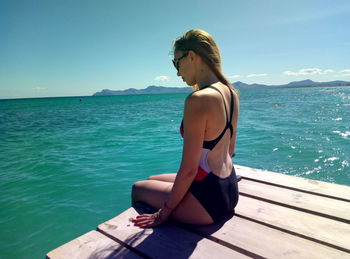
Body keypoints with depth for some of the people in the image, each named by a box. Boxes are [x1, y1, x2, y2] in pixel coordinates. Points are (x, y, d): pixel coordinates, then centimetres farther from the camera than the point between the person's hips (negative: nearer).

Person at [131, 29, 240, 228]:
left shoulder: (198, 100, -26)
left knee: (138, 188, 16)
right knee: (151, 180, 26)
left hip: (208, 200, -8)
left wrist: (164, 213, -10)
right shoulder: (231, 92, 2)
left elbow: (188, 170, -23)